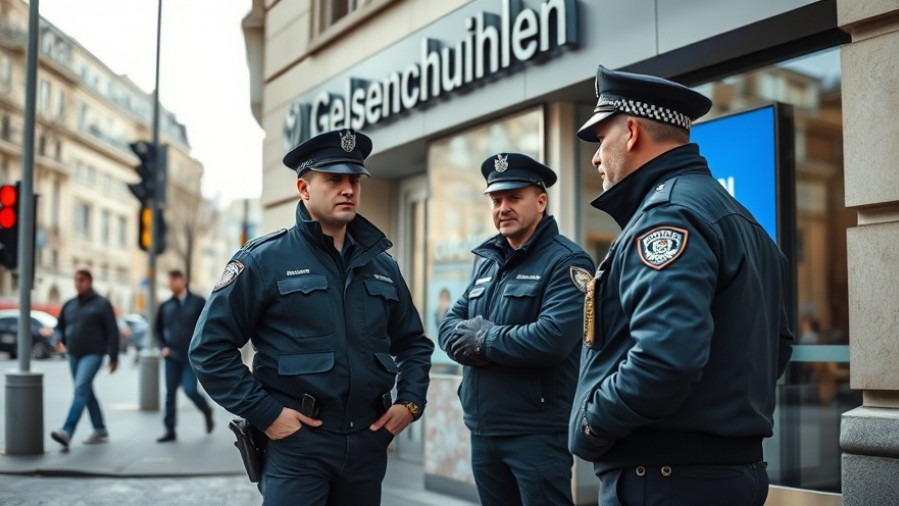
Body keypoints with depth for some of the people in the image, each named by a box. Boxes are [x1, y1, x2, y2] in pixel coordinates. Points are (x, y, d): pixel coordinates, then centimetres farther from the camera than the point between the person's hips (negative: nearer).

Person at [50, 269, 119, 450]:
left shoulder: (101, 304, -4)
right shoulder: (69, 305, 12)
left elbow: (112, 332, -6)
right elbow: (60, 326, 22)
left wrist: (113, 357, -9)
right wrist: (59, 340, 0)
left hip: (93, 354, -7)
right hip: (73, 355, 7)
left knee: (81, 390, -20)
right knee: (87, 393, 13)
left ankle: (67, 432, -30)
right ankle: (100, 430, 24)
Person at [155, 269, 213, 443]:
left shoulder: (198, 302, -2)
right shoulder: (166, 306, 9)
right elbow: (157, 329, 18)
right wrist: (163, 347, 3)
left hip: (192, 356, -4)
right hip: (172, 357, 4)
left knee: (190, 390, -12)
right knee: (170, 393, 3)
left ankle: (207, 411, 18)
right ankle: (170, 431, 11)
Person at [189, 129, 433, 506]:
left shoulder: (381, 265, 10)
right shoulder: (265, 259, -6)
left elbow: (413, 343, 20)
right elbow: (210, 347, -8)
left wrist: (410, 401, 5)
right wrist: (264, 413, -12)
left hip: (367, 443, 5)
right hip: (296, 442, -5)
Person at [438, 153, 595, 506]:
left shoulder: (566, 261, -10)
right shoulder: (487, 261, 14)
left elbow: (553, 338, -25)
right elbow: (449, 327, 10)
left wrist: (484, 340, -12)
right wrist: (473, 337, -13)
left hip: (538, 432, -7)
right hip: (482, 429, 7)